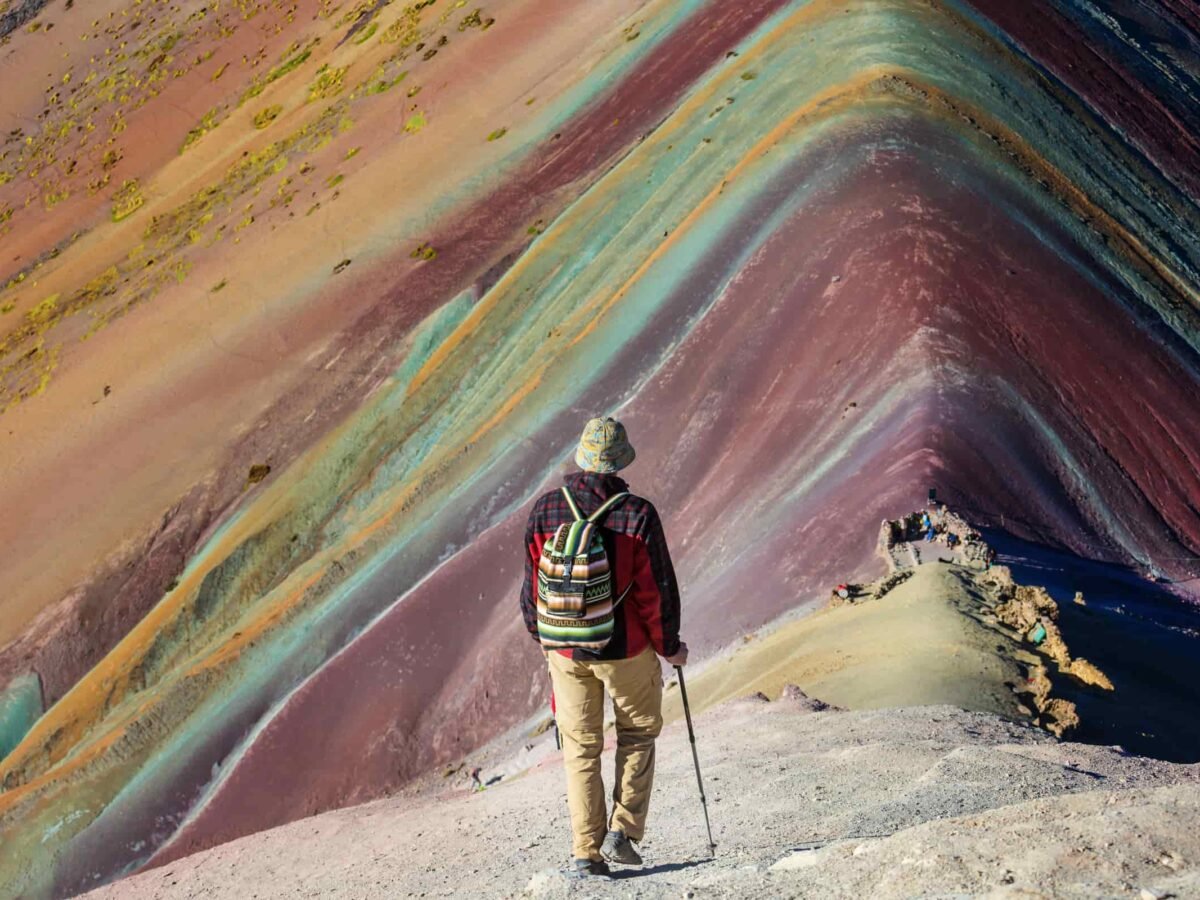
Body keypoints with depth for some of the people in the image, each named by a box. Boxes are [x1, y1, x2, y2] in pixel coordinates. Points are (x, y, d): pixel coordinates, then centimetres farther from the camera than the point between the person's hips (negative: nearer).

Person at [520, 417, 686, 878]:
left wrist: (543, 637, 19)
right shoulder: (638, 515, -15)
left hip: (566, 651, 2)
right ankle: (622, 832, 10)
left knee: (580, 748, 12)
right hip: (627, 649, -2)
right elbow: (658, 590, -11)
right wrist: (670, 646, 5)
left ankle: (586, 852, 10)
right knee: (637, 734, 19)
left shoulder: (546, 510, -6)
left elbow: (532, 585, 2)